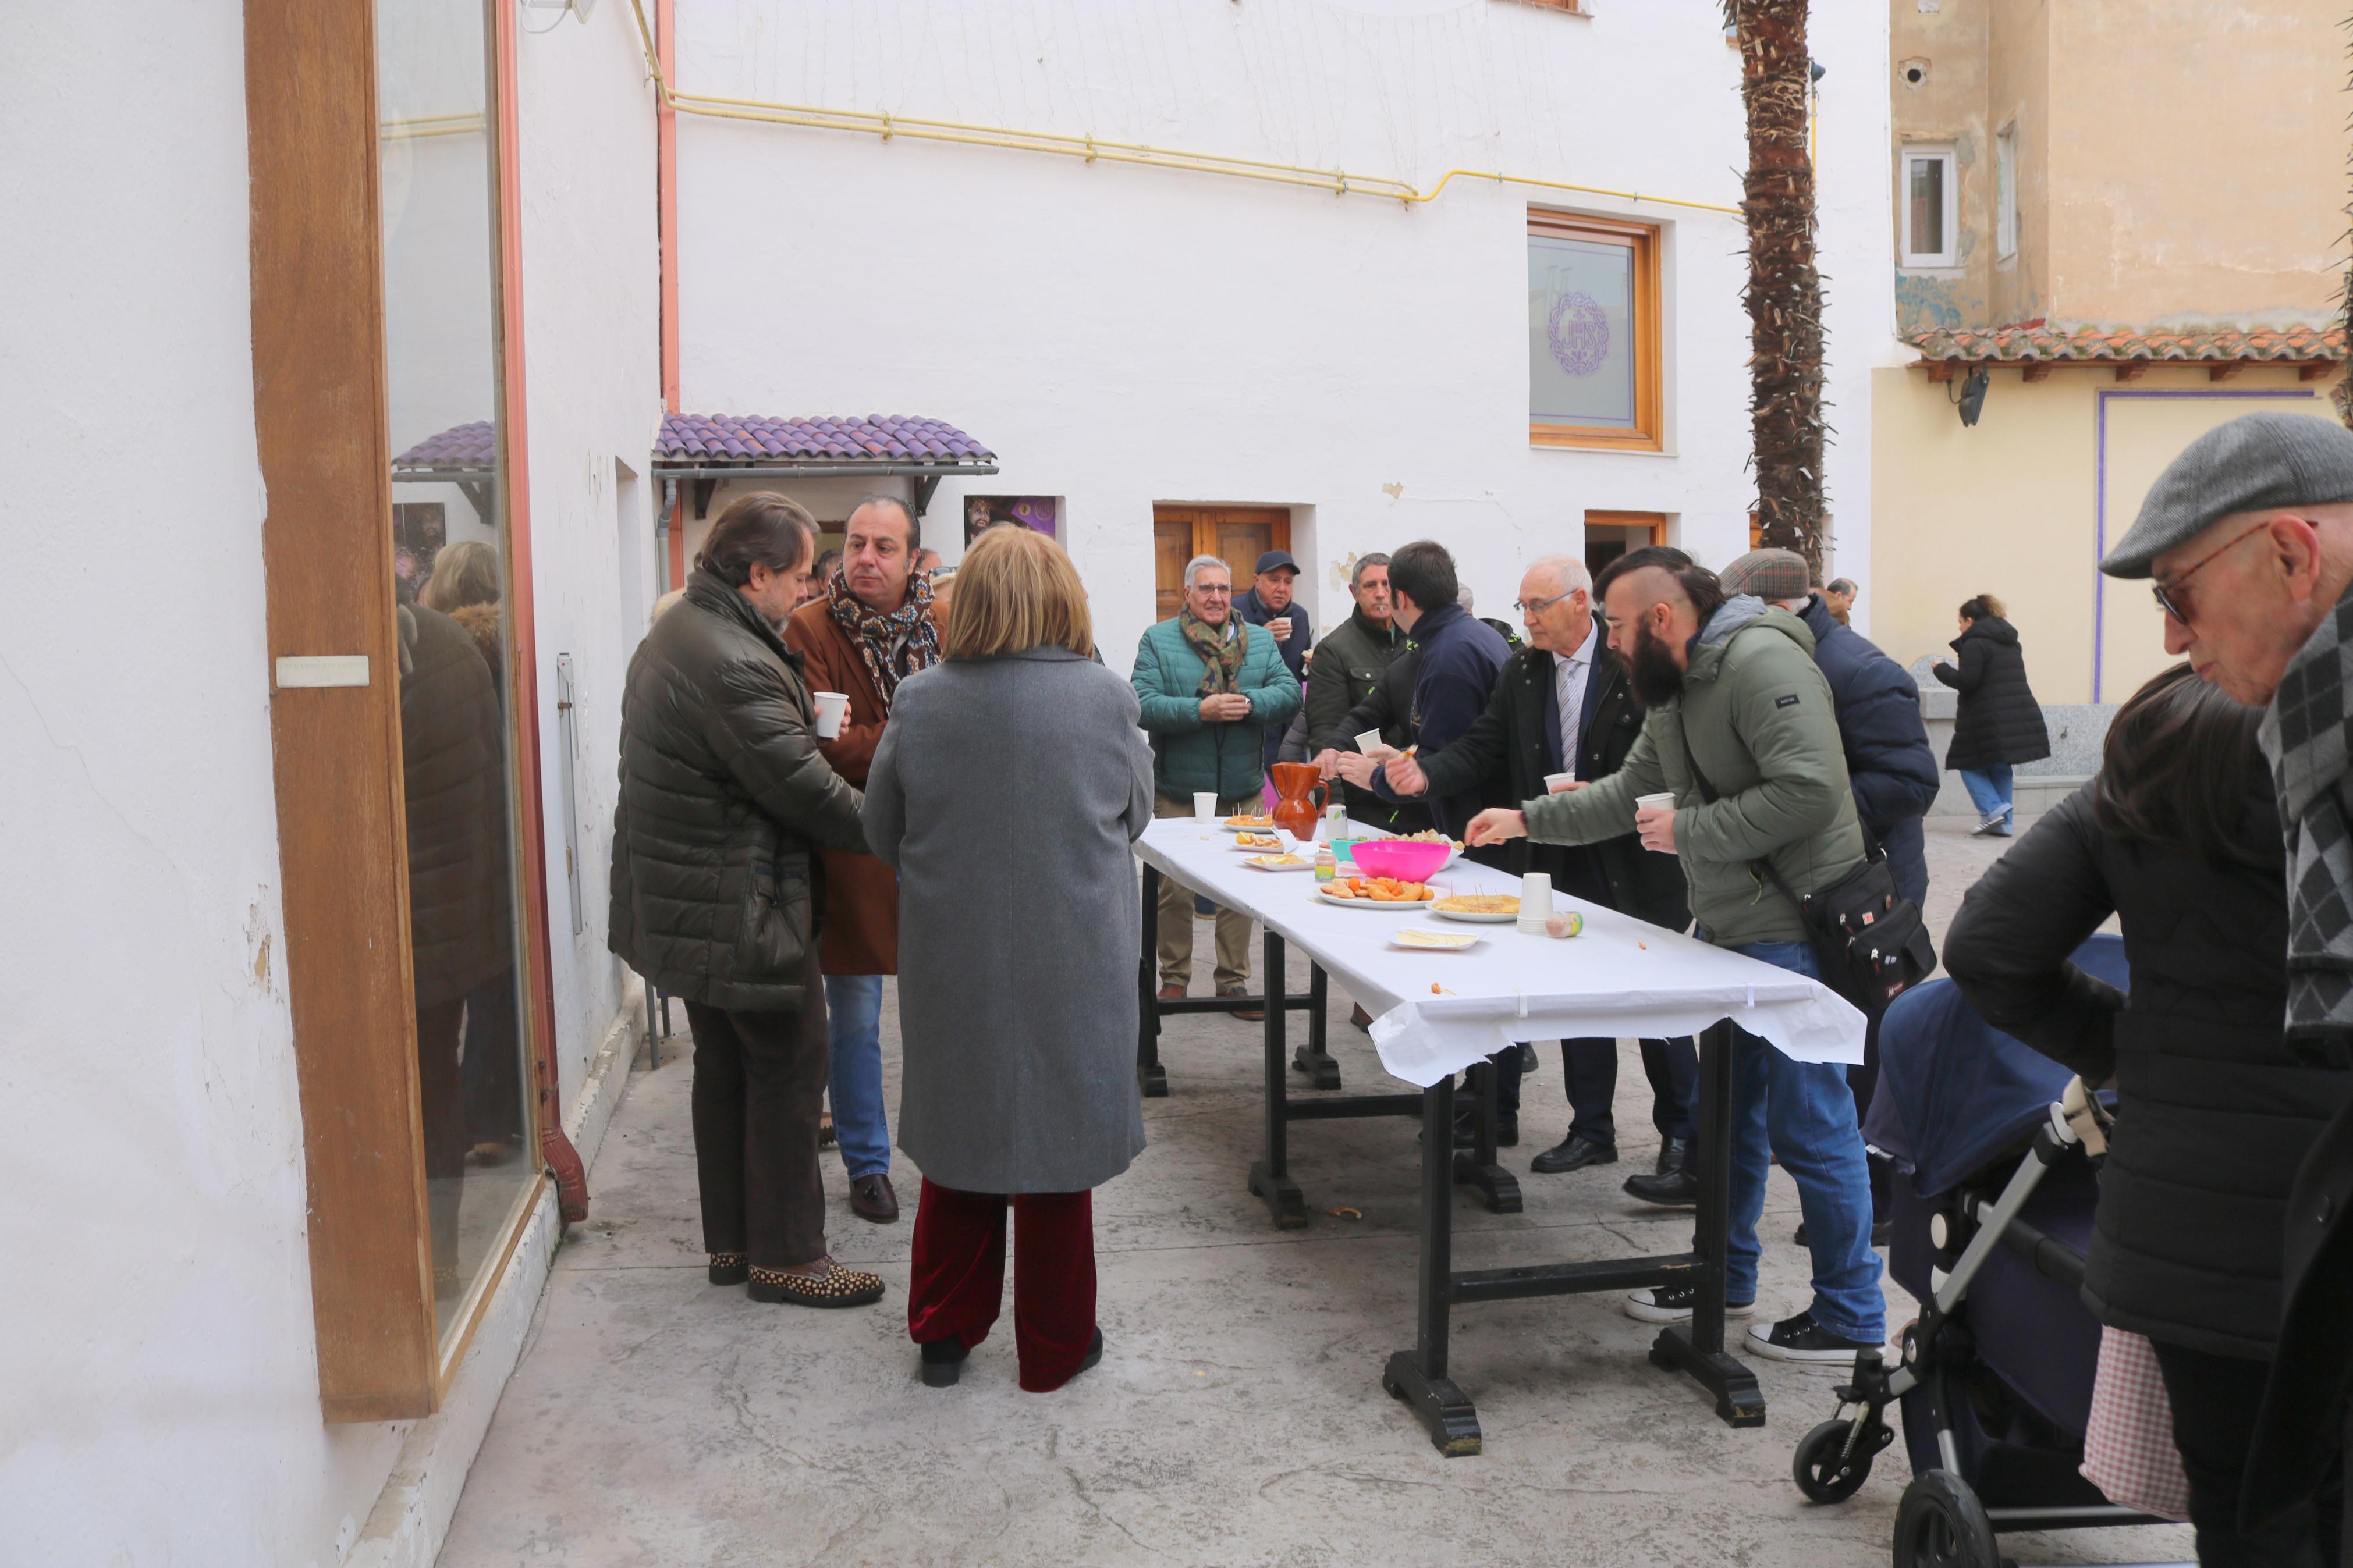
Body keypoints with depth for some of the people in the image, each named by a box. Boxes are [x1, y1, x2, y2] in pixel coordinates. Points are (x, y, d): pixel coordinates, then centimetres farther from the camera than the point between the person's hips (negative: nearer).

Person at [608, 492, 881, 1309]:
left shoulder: (673, 633, 10)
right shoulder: (734, 666, -25)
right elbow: (806, 790, -22)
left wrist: (798, 719, 8)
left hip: (683, 899, 11)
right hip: (742, 908, -11)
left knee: (725, 1069, 18)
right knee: (788, 1069, 2)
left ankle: (731, 1240, 28)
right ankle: (785, 1255, 12)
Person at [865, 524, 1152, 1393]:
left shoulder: (921, 702, -10)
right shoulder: (1106, 698, -12)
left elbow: (882, 831, 3)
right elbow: (1136, 814, 4)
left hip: (952, 956, 1)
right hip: (1073, 957, -1)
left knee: (958, 1135, 17)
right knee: (1058, 1133, 13)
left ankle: (944, 1331, 29)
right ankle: (1055, 1345, 26)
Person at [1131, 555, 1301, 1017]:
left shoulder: (1259, 641, 9)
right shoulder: (1158, 640, -1)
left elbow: (1290, 693, -2)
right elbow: (1144, 706, -12)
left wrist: (1249, 703, -19)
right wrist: (1202, 710, -23)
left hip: (1242, 790, 2)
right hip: (1178, 792, -2)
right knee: (1174, 890, 6)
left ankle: (1235, 981, 19)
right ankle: (1174, 978, 21)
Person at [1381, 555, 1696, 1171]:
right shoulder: (1520, 672, 6)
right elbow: (1481, 749, 1)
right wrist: (1426, 774, -17)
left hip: (1635, 863, -5)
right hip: (1561, 861, 5)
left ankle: (1682, 1133, 22)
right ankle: (1592, 1131, 23)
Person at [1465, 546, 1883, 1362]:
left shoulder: (1761, 663, -19)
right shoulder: (1674, 688, 14)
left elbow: (1809, 790, -28)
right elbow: (1629, 791, 25)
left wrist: (1688, 830, -20)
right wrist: (1527, 819, 21)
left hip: (1793, 933, -10)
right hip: (1731, 928, 10)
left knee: (1809, 1125, -3)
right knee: (1729, 1108, 19)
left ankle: (1851, 1318, 11)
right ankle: (1725, 1277, 34)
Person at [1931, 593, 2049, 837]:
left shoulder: (1975, 643, -11)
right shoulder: (2010, 642, 18)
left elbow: (1966, 681, -17)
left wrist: (1941, 669, -2)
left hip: (1989, 719, -8)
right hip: (2018, 714, 8)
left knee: (1969, 764, 5)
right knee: (2000, 768, 14)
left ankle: (1992, 808, -11)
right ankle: (2003, 823, 12)